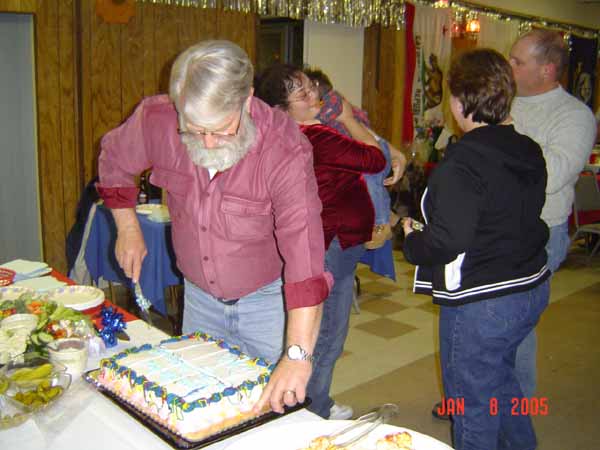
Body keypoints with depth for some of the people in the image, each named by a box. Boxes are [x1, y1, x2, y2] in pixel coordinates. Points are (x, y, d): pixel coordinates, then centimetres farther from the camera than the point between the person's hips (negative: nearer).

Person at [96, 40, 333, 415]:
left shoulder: (285, 148, -30)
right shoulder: (156, 120, -18)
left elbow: (304, 252, -37)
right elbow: (114, 160, 6)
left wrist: (297, 355, -44)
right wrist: (128, 227, -2)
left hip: (268, 300, -3)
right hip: (199, 296, 4)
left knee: (276, 411, 9)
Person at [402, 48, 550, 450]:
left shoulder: (462, 164, -23)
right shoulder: (530, 152, 3)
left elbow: (448, 241, -28)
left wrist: (412, 240, -9)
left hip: (480, 303, -9)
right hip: (533, 289, 9)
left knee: (473, 404, 11)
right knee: (500, 377, 31)